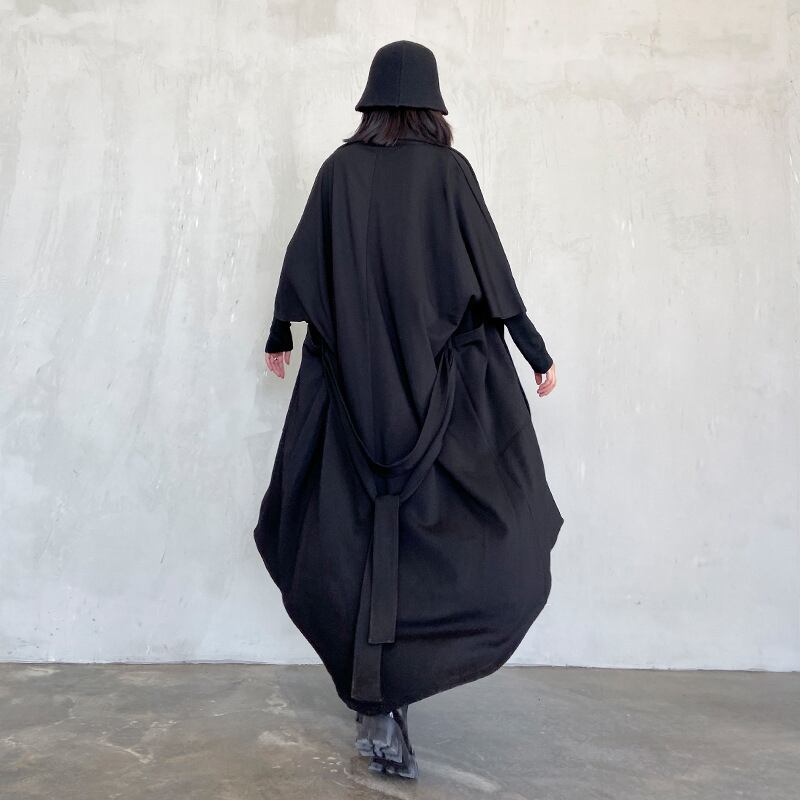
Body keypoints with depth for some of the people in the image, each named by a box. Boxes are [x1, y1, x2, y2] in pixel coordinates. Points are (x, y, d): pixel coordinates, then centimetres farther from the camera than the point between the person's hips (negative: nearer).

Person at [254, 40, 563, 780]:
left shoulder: (341, 167, 5)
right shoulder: (448, 168, -2)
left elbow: (302, 260, 10)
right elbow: (492, 270, -3)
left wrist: (280, 334, 25)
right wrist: (537, 352, 6)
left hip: (351, 372, 3)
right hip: (440, 374, -2)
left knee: (357, 527, 12)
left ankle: (377, 703, 14)